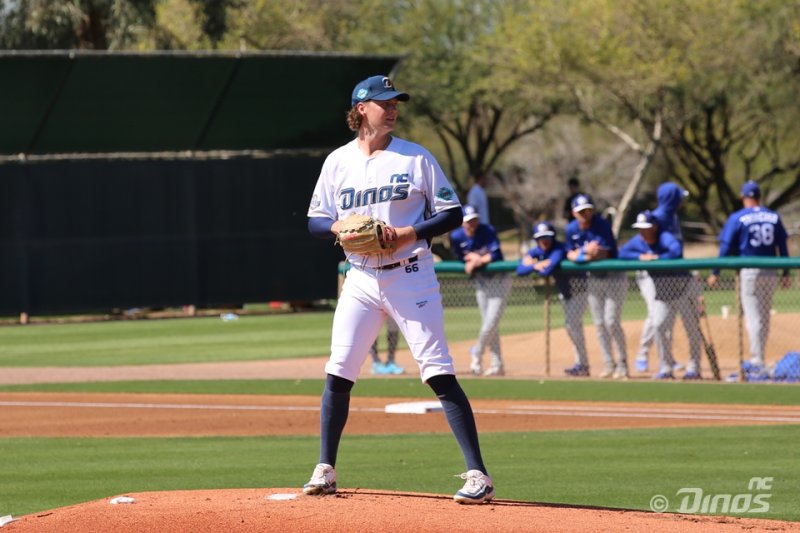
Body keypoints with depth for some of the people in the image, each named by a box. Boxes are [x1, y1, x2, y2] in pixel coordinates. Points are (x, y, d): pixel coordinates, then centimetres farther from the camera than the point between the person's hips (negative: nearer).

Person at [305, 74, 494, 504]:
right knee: (338, 374, 2)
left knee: (440, 373, -10)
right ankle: (325, 470, 15)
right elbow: (314, 222, 10)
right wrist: (339, 227, -12)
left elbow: (452, 214, 0)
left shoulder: (416, 158, -1)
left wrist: (409, 233, -16)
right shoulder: (338, 162, 7)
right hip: (360, 280, 3)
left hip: (410, 278, -3)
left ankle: (478, 475, -13)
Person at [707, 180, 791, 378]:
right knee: (764, 317, 15)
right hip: (770, 272, 4)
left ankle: (758, 364, -10)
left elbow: (726, 247, -7)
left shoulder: (737, 218, -5)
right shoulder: (774, 217, 7)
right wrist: (786, 273, 14)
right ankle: (757, 360, 22)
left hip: (749, 271, -4)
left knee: (753, 317, -5)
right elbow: (783, 247, 9)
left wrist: (715, 273, -2)